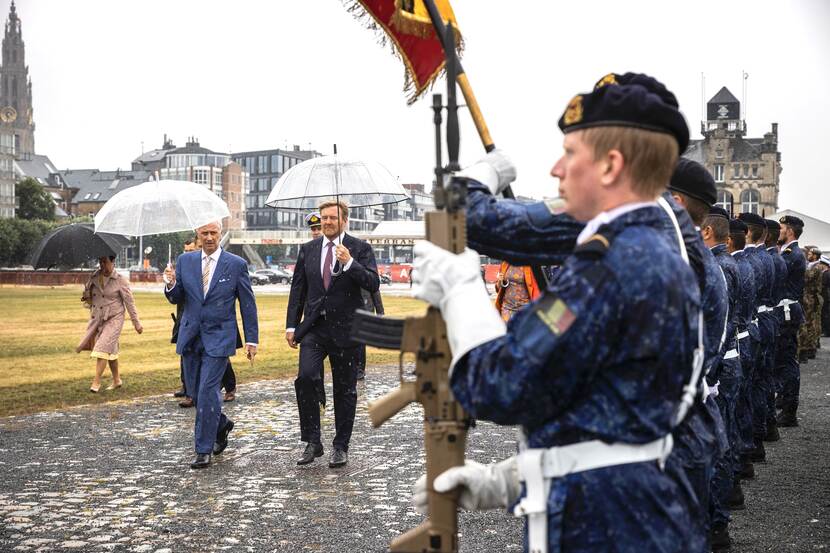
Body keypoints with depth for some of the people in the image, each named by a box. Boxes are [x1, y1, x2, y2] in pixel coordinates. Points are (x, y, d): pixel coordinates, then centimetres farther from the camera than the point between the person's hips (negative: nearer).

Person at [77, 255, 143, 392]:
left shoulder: (120, 280, -8)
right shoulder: (94, 278, 5)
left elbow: (129, 302, -5)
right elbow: (87, 295, 19)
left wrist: (136, 323, -5)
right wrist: (85, 296, -6)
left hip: (114, 319, -5)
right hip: (97, 318, 5)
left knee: (103, 348, -14)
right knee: (111, 350, 13)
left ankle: (96, 381, -13)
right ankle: (117, 380, 24)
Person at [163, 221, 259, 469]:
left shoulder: (236, 264, -4)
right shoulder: (185, 260, 5)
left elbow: (248, 304, 1)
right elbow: (176, 299, 8)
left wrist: (251, 339, 0)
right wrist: (171, 284, -15)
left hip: (219, 337, -4)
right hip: (191, 336, 4)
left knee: (207, 391, -10)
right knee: (195, 392, 11)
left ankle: (204, 450, 0)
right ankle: (222, 424, 38)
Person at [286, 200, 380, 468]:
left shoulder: (360, 248, -1)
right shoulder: (308, 249, 9)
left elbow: (373, 284, -11)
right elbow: (297, 289, 12)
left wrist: (349, 263, -24)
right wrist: (291, 325, 7)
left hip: (345, 328, -2)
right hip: (314, 327, 2)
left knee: (345, 390, 6)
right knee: (306, 377, -18)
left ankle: (341, 447, 20)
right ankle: (312, 442, -5)